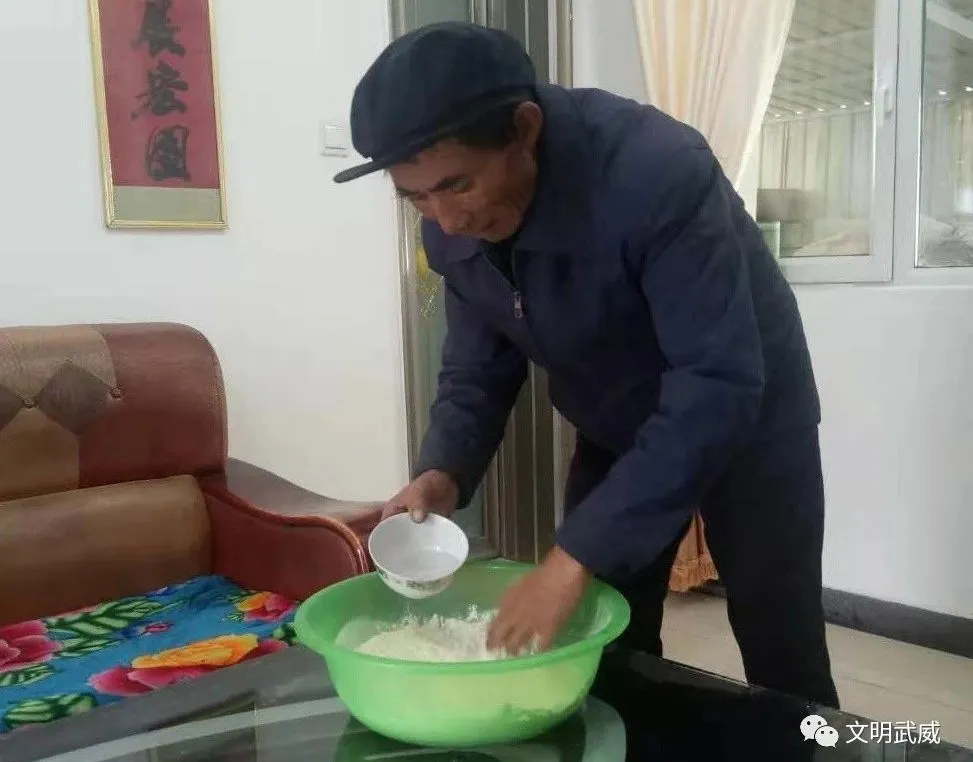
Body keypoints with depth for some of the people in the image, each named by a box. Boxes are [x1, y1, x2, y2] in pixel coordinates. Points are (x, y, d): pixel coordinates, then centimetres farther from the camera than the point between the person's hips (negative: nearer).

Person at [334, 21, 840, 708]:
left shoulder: (657, 173, -35)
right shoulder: (454, 232, -14)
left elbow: (719, 388, -38)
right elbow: (477, 371, -3)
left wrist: (578, 555, -41)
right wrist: (444, 473, -23)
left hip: (748, 418, -4)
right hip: (615, 436, 5)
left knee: (783, 663, 5)